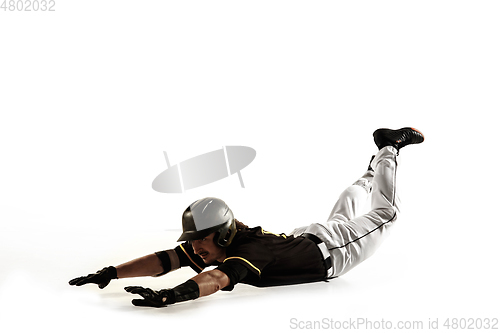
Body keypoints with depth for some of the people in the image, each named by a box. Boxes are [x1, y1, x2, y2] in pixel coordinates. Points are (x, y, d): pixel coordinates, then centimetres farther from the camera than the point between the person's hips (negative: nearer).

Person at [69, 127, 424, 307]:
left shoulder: (250, 250, -45)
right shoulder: (207, 245, -24)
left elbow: (215, 279, -65)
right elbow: (164, 260, -30)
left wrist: (171, 295, -80)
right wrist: (110, 273, -41)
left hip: (332, 248, -6)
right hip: (304, 236, 6)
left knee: (385, 212, 16)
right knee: (344, 213, 34)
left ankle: (390, 149, 33)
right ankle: (374, 167, 57)